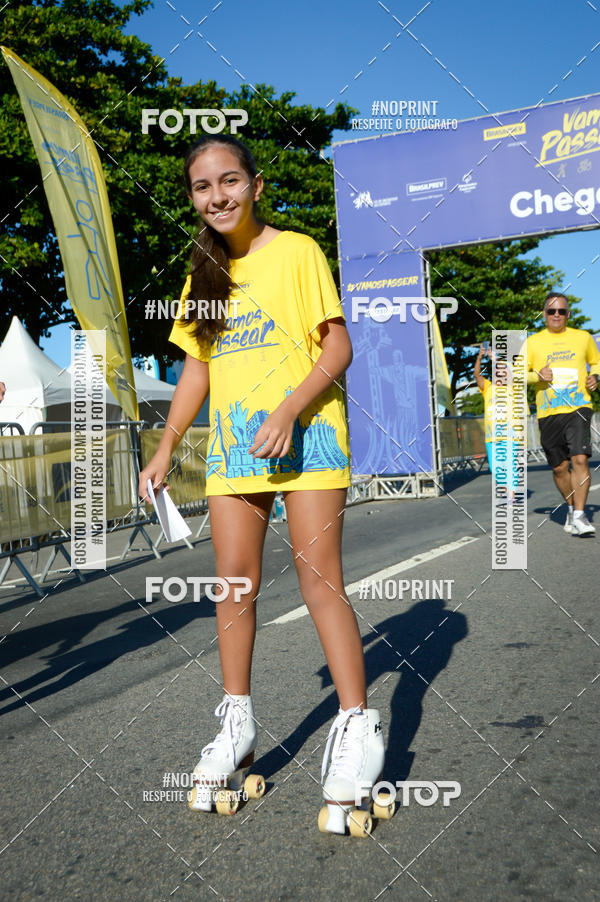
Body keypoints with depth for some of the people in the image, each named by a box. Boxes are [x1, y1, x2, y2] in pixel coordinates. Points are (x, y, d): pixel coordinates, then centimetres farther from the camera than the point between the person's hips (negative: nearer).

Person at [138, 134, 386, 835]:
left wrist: (288, 410, -21)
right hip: (231, 443, 5)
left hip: (305, 436, -5)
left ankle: (357, 725, 2)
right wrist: (165, 449, 12)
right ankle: (237, 725, 17)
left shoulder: (297, 251, -2)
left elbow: (338, 347, -7)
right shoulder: (205, 271, 15)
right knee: (233, 582, 4)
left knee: (319, 581, -8)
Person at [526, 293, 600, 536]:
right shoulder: (533, 342, 8)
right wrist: (538, 375, -11)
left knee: (580, 459, -17)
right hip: (548, 413, 1)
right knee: (559, 467, 6)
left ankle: (579, 516, -14)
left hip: (578, 407, -1)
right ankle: (571, 508, 29)